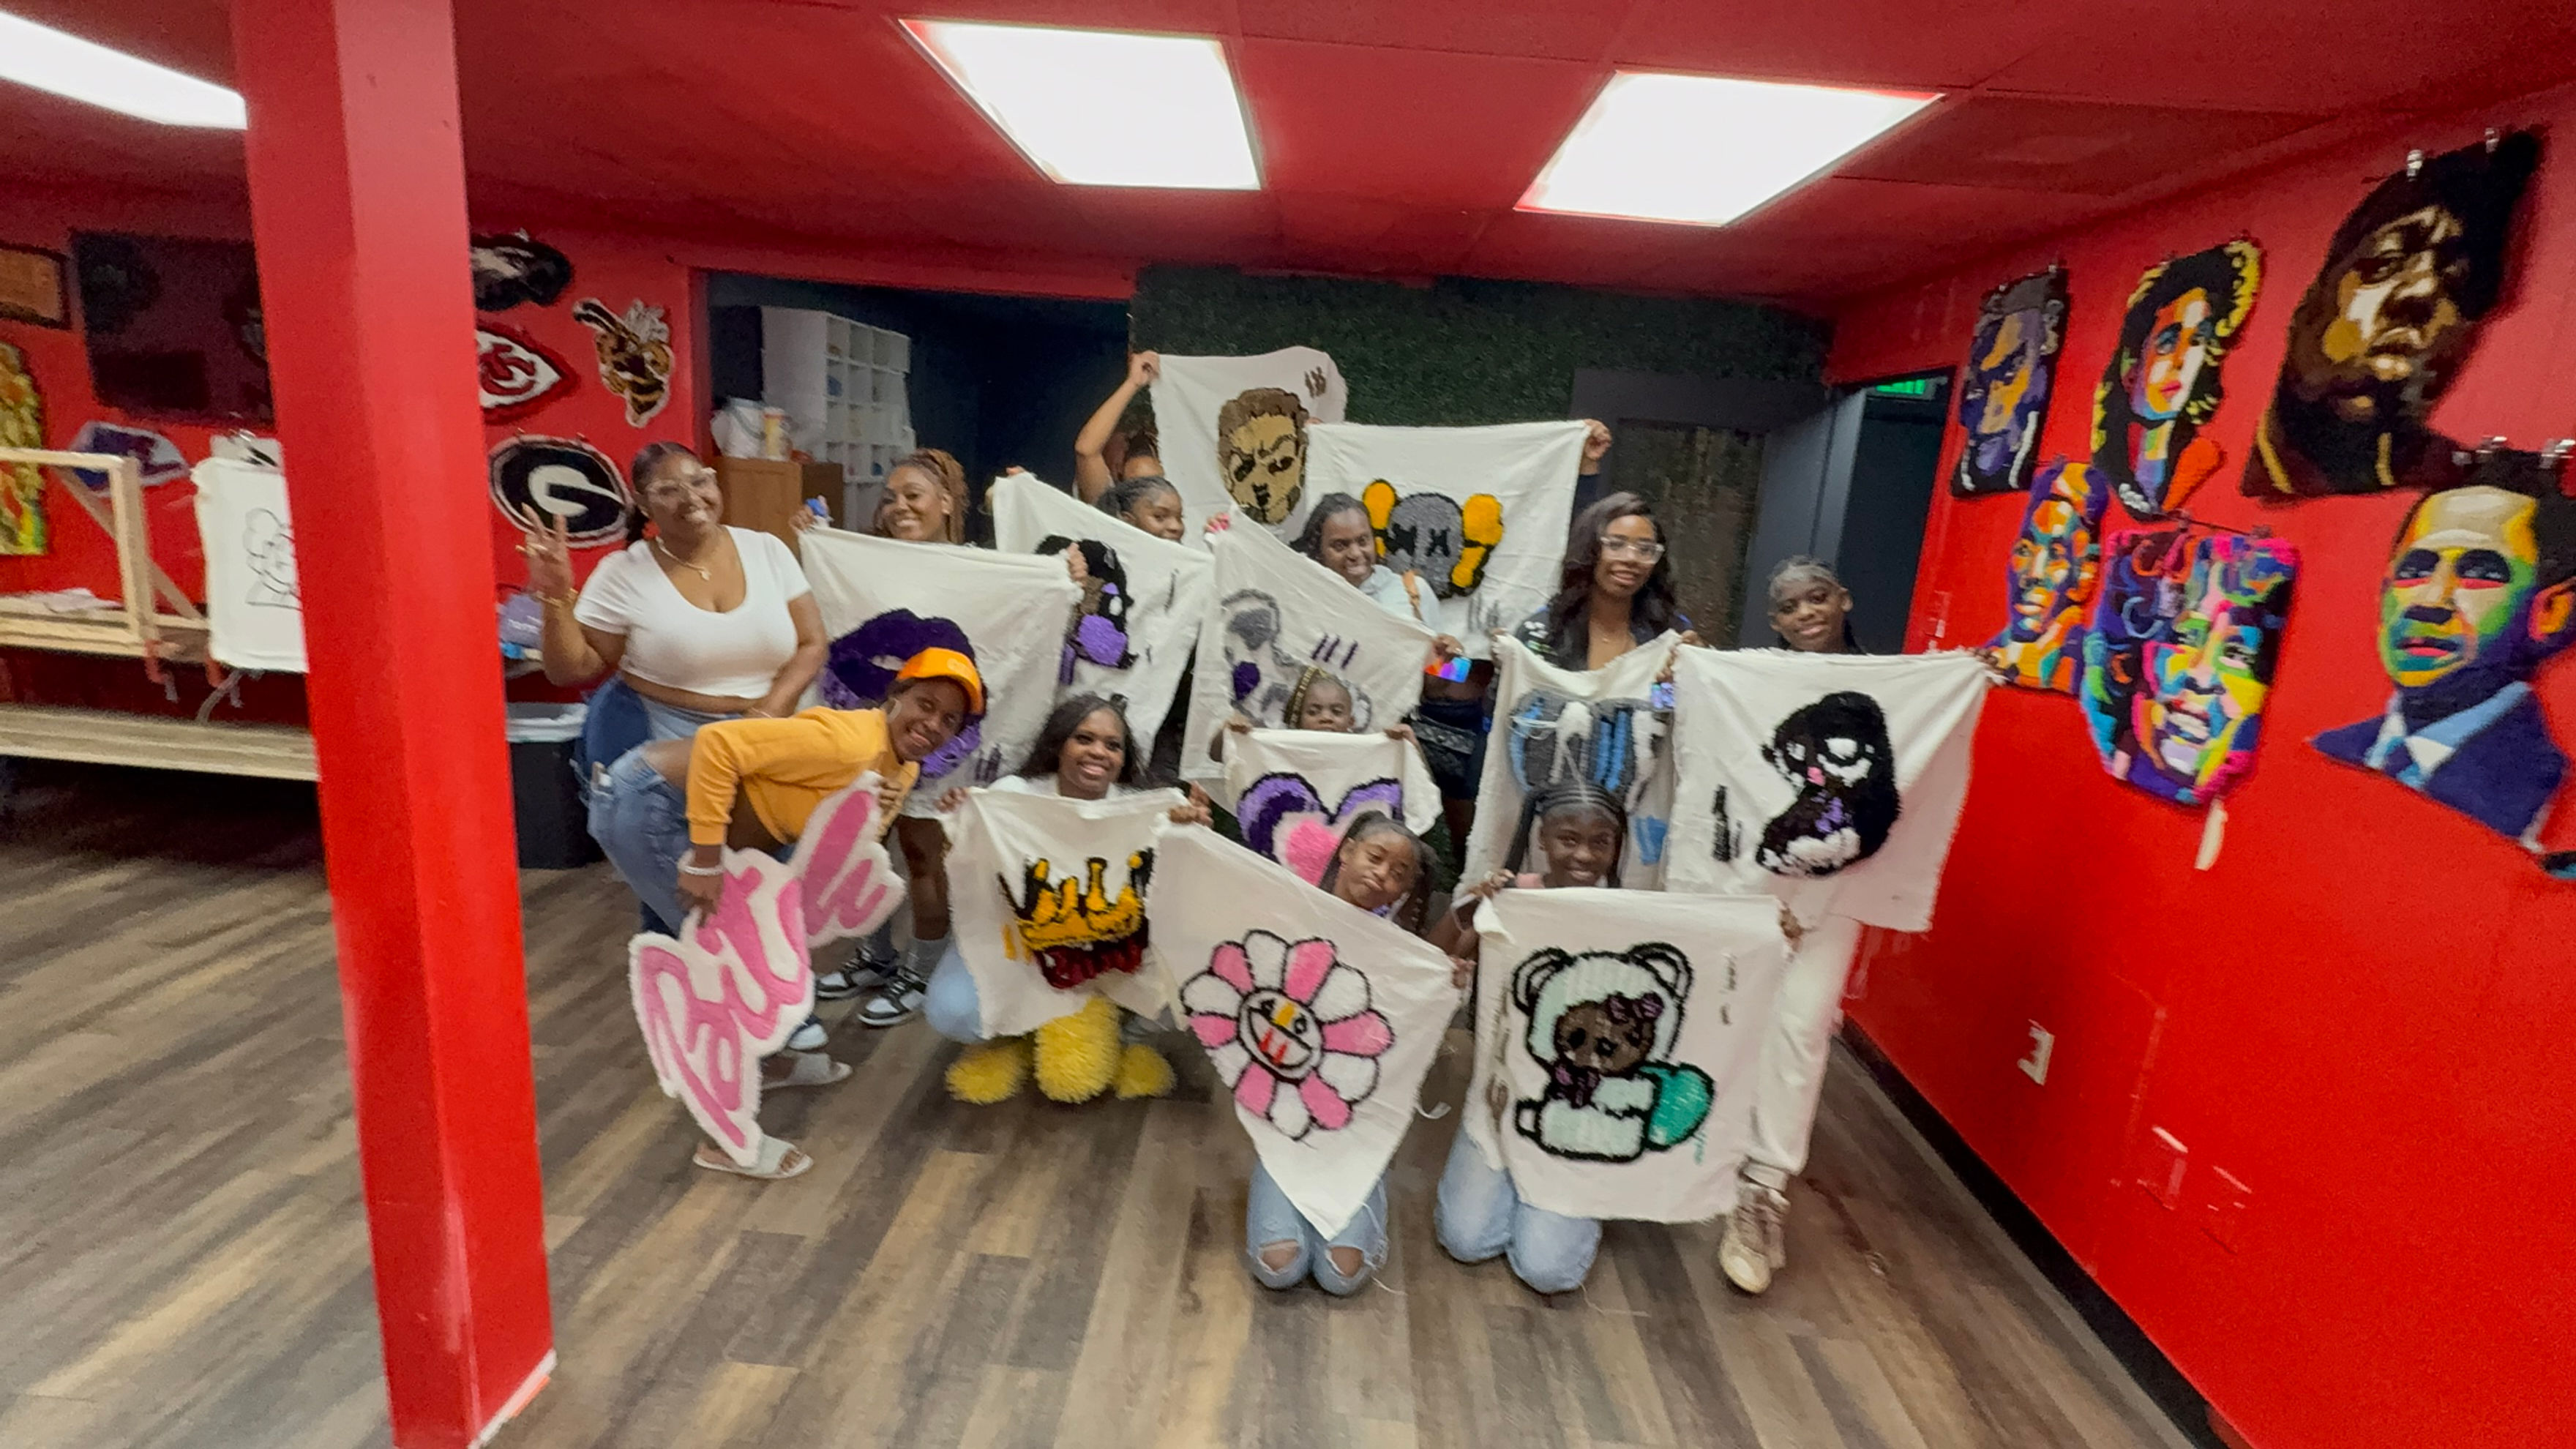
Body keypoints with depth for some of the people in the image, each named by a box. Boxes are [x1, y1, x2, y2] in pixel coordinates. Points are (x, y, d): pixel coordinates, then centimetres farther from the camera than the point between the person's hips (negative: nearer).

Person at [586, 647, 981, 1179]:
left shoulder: (901, 770, 4)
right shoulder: (848, 741, -26)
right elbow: (717, 743, -30)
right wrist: (704, 861, -28)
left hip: (680, 810, 10)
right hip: (645, 801, -10)